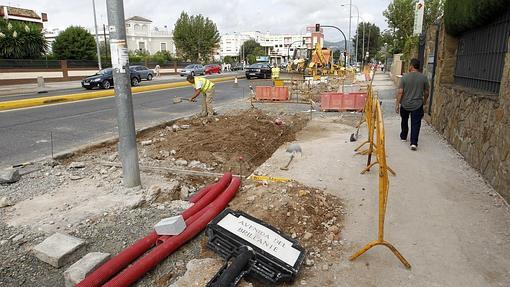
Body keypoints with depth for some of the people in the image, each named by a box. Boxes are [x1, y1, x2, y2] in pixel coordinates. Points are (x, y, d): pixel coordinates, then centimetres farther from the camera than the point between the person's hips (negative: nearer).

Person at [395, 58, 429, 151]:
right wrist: (424, 101, 21)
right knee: (415, 124, 2)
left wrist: (397, 104, -5)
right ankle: (414, 143, -7)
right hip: (417, 105, 0)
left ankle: (403, 137, 36)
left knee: (404, 121, 21)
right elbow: (426, 92, 2)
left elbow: (400, 92, -12)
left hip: (405, 105, 0)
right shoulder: (424, 77, -5)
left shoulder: (405, 77, -9)